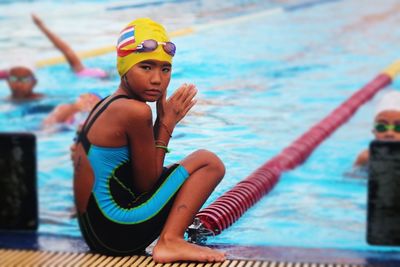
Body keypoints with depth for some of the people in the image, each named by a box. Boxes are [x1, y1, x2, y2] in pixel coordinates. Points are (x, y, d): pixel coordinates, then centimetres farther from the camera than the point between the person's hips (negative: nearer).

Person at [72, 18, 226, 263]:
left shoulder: (107, 105, 13)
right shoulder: (136, 111, -17)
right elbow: (147, 184, -10)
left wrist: (163, 121, 6)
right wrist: (167, 124, -4)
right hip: (118, 232, -10)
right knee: (209, 162, -6)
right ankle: (170, 242, -14)